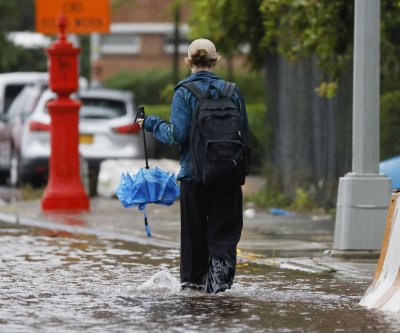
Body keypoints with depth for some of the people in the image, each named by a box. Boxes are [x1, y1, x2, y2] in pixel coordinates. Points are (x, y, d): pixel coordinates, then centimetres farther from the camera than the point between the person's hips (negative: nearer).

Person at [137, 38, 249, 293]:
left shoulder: (184, 93, -6)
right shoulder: (232, 91, 3)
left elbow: (179, 134, -13)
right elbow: (245, 134, 5)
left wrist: (153, 124, 3)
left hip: (194, 174, -2)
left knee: (194, 229, 10)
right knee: (224, 230, 4)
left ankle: (194, 279, 18)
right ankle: (221, 270, -16)